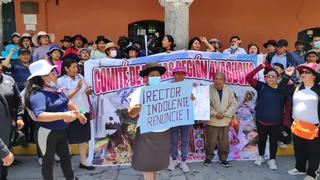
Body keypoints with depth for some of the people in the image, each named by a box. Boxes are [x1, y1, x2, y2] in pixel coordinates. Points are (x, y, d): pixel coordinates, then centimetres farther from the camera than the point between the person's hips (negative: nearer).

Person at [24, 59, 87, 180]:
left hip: (61, 131, 9)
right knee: (48, 161, 12)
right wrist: (63, 115, -44)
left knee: (66, 157, 23)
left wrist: (79, 114, 26)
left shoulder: (54, 89, 2)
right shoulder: (38, 94, -25)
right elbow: (40, 116, -39)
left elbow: (68, 102, 17)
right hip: (47, 133, -8)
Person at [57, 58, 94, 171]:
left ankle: (83, 161, 25)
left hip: (84, 111, 6)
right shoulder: (61, 81, -10)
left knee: (83, 137, 13)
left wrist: (88, 91, -6)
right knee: (69, 139, 7)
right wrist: (77, 88, -21)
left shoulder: (80, 77, 6)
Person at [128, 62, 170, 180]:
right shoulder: (140, 91, -6)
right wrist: (133, 111, -36)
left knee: (158, 161, 15)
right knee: (147, 162, 3)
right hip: (146, 132, -4)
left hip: (163, 132, 4)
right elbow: (131, 113, -13)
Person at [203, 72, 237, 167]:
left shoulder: (229, 90, -1)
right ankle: (209, 157, 25)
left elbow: (233, 104, 1)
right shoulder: (209, 89, -9)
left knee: (224, 141, 10)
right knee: (210, 141, 6)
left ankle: (223, 158, 27)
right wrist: (215, 113, -15)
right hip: (212, 121, -2)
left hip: (225, 121, 2)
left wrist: (225, 114, -9)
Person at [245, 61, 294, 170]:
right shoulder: (261, 86, -9)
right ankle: (261, 156, 39)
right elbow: (248, 78, -19)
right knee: (262, 139, 18)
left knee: (274, 140, 14)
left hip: (276, 121, 1)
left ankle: (272, 160, 32)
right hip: (261, 120, -1)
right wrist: (261, 66, -23)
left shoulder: (283, 88, -4)